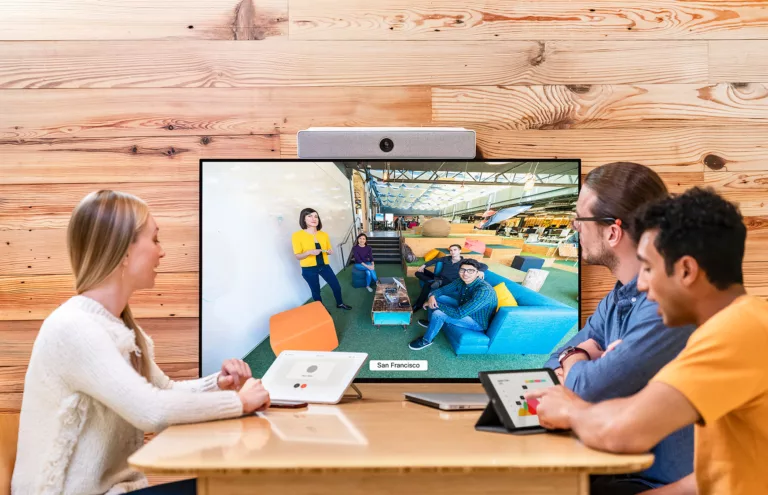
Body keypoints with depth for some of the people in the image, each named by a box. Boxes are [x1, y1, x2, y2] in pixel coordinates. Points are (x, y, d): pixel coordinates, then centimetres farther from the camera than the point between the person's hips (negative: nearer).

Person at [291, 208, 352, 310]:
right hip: (309, 269, -4)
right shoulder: (297, 235, -13)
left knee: (336, 286, 13)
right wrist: (309, 252, -29)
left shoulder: (324, 234, 0)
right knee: (316, 291, 11)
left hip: (324, 266, 4)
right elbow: (298, 256, -11)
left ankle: (340, 303, 39)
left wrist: (330, 251, -10)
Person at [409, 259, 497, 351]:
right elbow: (442, 289, 2)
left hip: (477, 323, -8)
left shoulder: (484, 291, -37)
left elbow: (459, 314, -37)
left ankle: (426, 340, 0)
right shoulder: (461, 281, -13)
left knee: (438, 313, -25)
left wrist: (437, 305, -26)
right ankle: (431, 322, 33)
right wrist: (432, 296, -21)